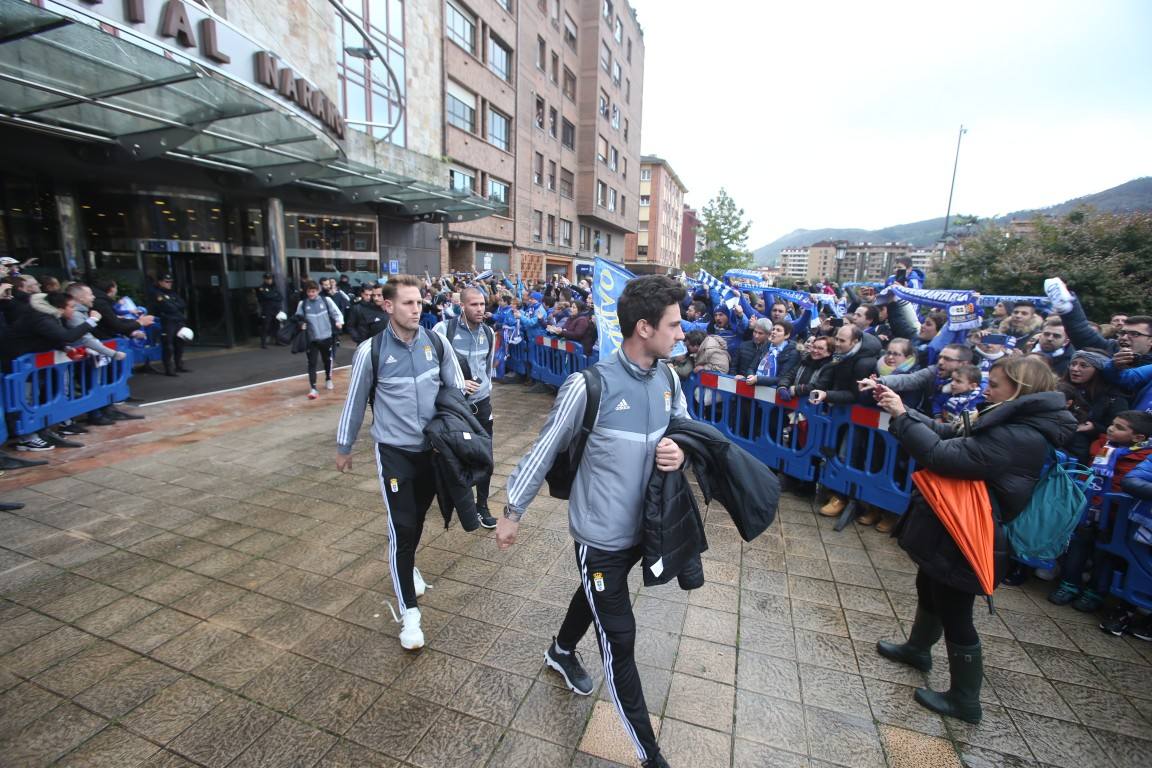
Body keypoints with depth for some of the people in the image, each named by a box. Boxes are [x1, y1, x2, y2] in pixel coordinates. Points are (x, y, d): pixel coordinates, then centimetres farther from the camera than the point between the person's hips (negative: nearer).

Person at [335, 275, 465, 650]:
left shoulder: (436, 343, -6)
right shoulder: (371, 351, -13)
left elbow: (457, 389, 4)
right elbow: (355, 401, -1)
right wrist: (344, 446, 9)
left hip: (433, 447, 4)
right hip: (394, 451, -3)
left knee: (418, 517, 20)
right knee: (402, 526, -4)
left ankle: (406, 565, 49)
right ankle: (408, 611, 10)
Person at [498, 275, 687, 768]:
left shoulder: (668, 380, -7)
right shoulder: (590, 386, -25)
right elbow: (545, 450, -14)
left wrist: (680, 454, -17)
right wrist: (512, 512, -5)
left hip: (642, 525, 7)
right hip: (601, 535, -6)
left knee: (595, 598, 30)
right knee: (619, 641, 6)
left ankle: (561, 653, 60)